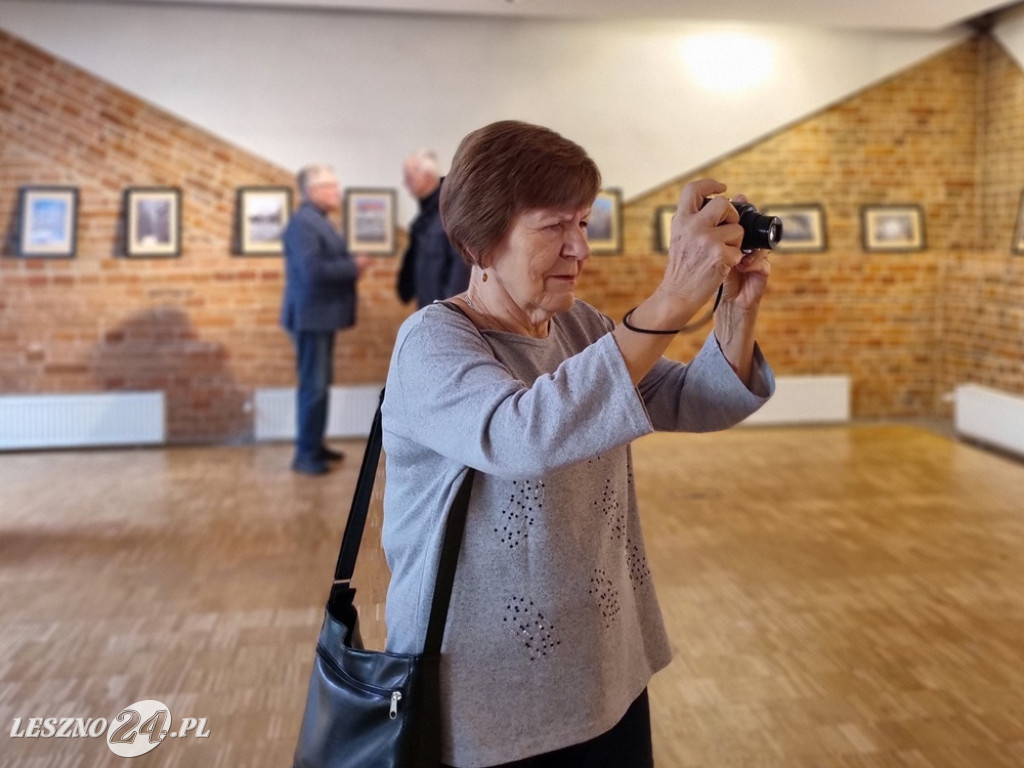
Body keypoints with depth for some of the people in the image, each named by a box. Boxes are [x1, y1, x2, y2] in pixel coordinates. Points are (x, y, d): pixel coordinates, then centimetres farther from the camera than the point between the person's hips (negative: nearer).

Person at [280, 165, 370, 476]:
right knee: (313, 386, -6)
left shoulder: (317, 221, 15)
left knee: (321, 384, 15)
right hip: (311, 316, -10)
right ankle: (305, 454, 1)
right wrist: (353, 266, -17)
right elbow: (312, 270, -26)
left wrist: (351, 264, -2)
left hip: (322, 315, 10)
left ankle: (315, 445, 24)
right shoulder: (303, 222, -17)